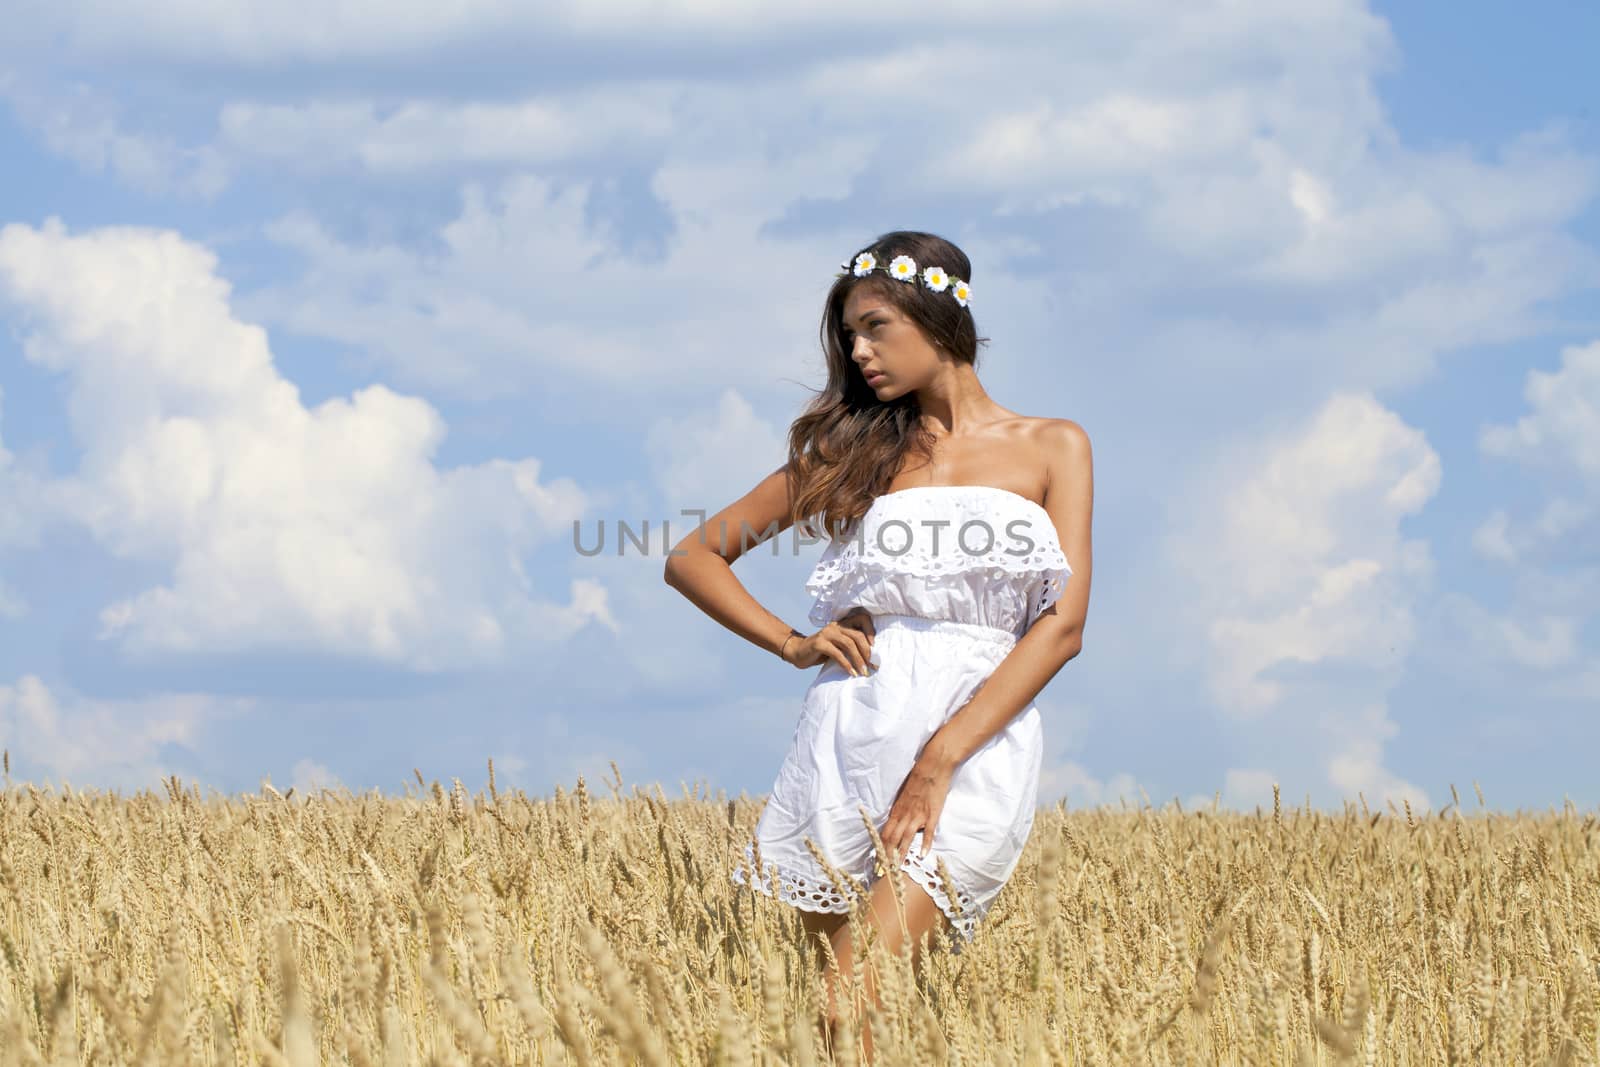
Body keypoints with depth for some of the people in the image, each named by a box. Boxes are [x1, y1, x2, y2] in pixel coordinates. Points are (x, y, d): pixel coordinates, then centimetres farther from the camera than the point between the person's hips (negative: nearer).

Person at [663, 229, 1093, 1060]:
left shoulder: (1051, 448, 9)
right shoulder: (854, 453, 16)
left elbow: (1063, 624, -2)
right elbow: (692, 556, 19)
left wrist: (940, 758, -12)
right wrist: (791, 644, 2)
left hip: (978, 745, -3)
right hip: (848, 736, 3)